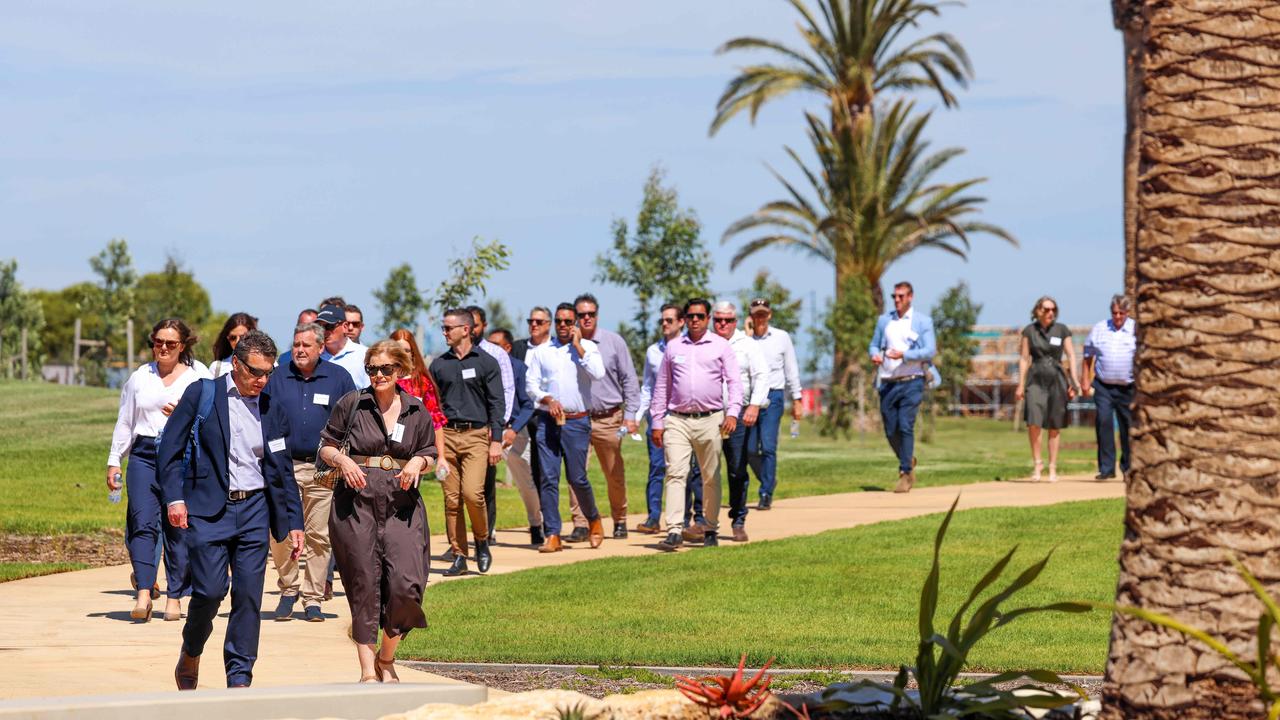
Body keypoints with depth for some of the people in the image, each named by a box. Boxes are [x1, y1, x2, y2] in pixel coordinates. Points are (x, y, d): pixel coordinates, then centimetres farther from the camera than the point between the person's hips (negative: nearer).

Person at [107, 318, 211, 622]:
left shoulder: (199, 376, 9)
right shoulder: (140, 377, 17)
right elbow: (124, 421, 20)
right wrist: (114, 460, 16)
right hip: (144, 454, 2)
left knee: (179, 526, -2)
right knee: (142, 522, -12)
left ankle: (174, 597, 6)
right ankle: (143, 593, -18)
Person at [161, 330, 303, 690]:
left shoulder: (273, 410, 10)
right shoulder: (201, 395, -1)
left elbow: (283, 470, 16)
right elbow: (170, 449, -1)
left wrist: (294, 522, 12)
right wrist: (174, 498, -11)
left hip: (254, 511, 4)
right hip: (208, 510, -3)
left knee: (249, 596, -1)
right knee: (210, 590, -11)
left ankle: (239, 680, 6)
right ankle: (190, 657, 16)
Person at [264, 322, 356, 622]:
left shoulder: (339, 378, 6)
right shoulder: (277, 378, 8)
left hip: (323, 470, -1)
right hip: (283, 467, 1)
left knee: (319, 535, 1)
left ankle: (313, 599, 9)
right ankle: (288, 589, 9)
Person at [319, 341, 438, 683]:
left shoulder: (416, 411, 9)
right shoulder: (351, 404, 3)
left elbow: (430, 456, 18)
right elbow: (326, 448, 9)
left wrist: (418, 462, -4)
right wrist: (342, 460, -12)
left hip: (402, 503, 1)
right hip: (356, 501, -1)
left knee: (406, 583, -10)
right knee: (364, 585, -1)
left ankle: (386, 657, 13)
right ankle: (367, 668, 7)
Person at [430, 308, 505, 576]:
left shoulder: (486, 362, 4)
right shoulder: (438, 364, 12)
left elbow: (496, 403, 2)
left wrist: (496, 440, -5)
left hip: (476, 435, -3)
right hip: (446, 435, 3)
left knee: (472, 493, -17)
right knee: (451, 499, 1)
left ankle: (482, 541, 7)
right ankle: (458, 556, 6)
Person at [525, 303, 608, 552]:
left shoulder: (587, 348, 6)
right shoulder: (541, 351, 11)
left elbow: (598, 374, -12)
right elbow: (531, 384, 8)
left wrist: (578, 346, -8)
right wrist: (547, 400, -9)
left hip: (577, 422, -2)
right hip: (547, 421, 2)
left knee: (577, 478, -3)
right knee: (548, 478, -4)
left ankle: (594, 519, 23)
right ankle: (552, 535, -2)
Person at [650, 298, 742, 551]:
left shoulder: (721, 346, 7)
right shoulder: (673, 347, 13)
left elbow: (734, 381, 2)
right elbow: (661, 386, 15)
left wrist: (732, 413, -13)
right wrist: (657, 422, 9)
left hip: (710, 420, -1)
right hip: (677, 420, 1)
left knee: (711, 478, 5)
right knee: (675, 473, -12)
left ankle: (711, 530, 16)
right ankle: (674, 531, -19)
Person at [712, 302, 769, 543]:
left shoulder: (748, 345, 8)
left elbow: (761, 376, 2)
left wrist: (754, 405, -12)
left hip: (738, 415, -1)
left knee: (738, 472, 0)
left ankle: (738, 522, 9)